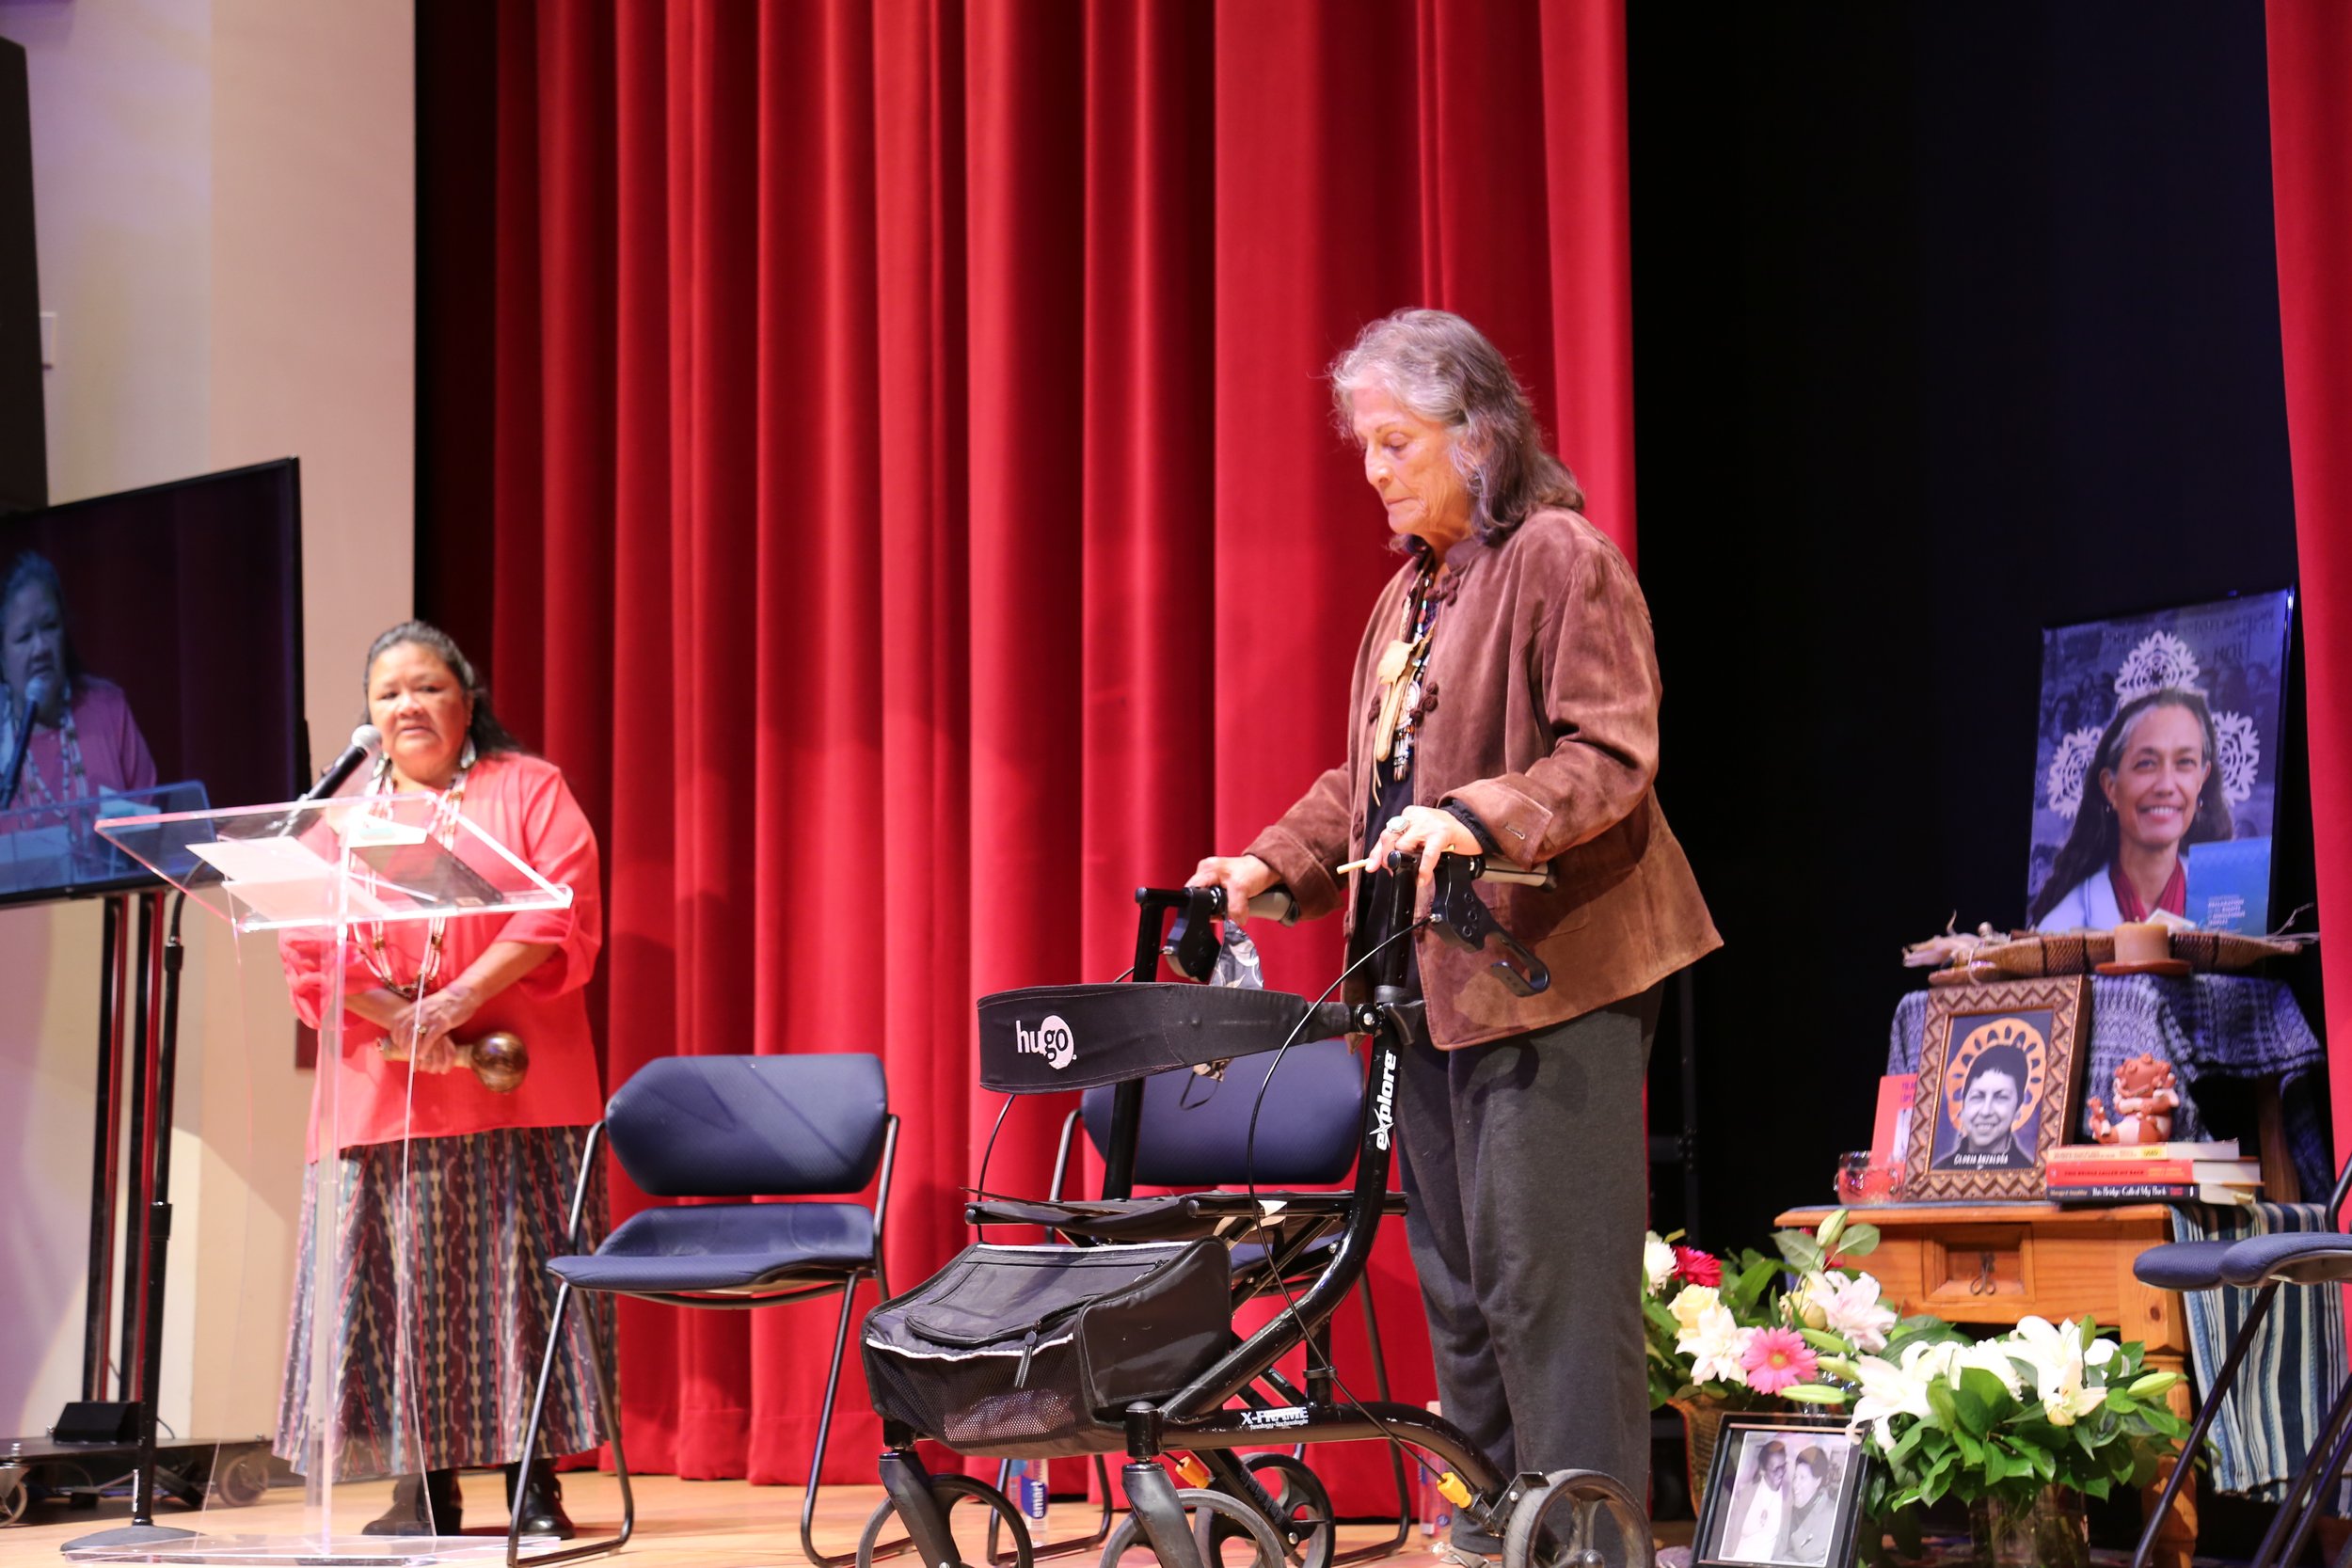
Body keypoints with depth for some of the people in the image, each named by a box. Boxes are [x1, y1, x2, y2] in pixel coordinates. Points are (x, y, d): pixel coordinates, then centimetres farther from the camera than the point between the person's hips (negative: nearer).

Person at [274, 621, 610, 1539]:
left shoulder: (529, 790, 9)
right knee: (403, 1281, -2)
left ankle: (534, 1486, -2)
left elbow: (561, 918, -5)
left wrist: (452, 1004, -14)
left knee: (524, 1274, -5)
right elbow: (308, 948, 5)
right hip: (380, 1089, 2)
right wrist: (398, 1023, -11)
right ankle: (426, 1488, 2)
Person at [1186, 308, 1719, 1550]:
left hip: (1547, 978, -9)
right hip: (1426, 981, 9)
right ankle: (1483, 1526, 20)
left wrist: (1476, 818, -28)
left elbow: (1613, 757, -15)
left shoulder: (1562, 560, -7)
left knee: (1548, 1282, -10)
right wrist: (1273, 866, 10)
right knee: (1457, 1283, 12)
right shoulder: (1410, 592, 19)